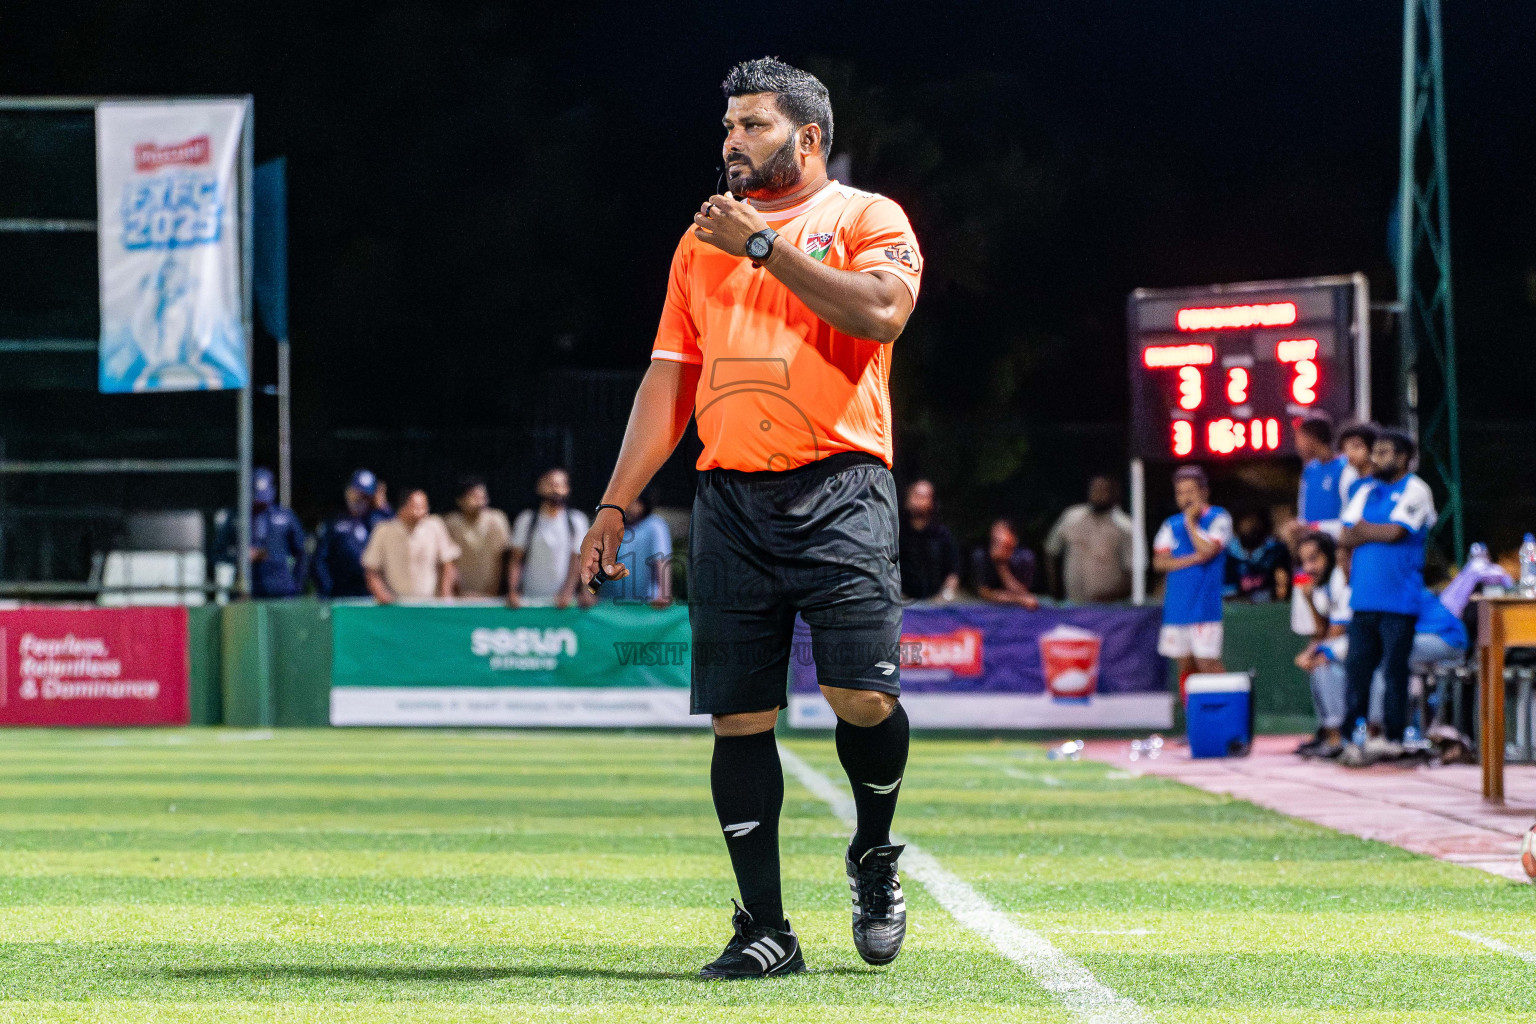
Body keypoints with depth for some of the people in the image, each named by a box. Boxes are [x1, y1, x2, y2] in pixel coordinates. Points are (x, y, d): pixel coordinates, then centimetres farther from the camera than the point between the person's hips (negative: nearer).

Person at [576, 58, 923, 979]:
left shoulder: (866, 218, 6)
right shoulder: (704, 239, 21)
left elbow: (881, 312, -15)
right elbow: (669, 379, 20)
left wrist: (766, 245, -10)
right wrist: (616, 504, 12)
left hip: (839, 487, -4)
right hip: (731, 492, 4)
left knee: (860, 693, -16)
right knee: (739, 716, -2)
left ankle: (875, 860, 12)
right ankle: (765, 930, 2)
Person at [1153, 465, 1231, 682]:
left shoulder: (1219, 518, 1)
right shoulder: (1171, 524, 14)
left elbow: (1207, 550, -14)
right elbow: (1159, 561, 4)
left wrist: (1191, 522, -3)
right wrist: (1193, 559, -9)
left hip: (1204, 605, -5)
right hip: (1176, 607, 5)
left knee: (1208, 664, -11)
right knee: (1185, 666, 8)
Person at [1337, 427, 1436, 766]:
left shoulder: (1415, 491, -2)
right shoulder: (1366, 492, 17)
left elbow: (1395, 531, -13)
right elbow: (1346, 537, 12)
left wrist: (1364, 530, 2)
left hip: (1398, 599, -6)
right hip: (1363, 597, 6)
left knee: (1394, 669, -3)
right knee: (1357, 666, 2)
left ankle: (1392, 738, 3)